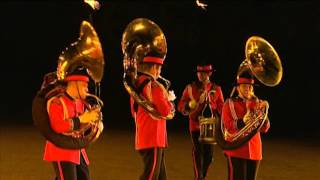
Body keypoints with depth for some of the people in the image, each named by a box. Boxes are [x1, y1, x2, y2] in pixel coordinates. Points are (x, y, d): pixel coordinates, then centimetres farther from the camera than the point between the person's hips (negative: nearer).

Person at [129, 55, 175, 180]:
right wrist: (170, 100, 3)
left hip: (143, 138, 9)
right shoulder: (153, 85, -16)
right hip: (153, 138, -9)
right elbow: (165, 111, -18)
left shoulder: (137, 84, 11)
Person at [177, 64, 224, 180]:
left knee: (209, 154, 8)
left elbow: (221, 108, 6)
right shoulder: (190, 88, 3)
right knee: (198, 152, -6)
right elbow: (181, 106, 0)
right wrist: (189, 105, -21)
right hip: (196, 125, -2)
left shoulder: (216, 89, 7)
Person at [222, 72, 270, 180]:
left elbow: (264, 129, 4)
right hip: (236, 150, -4)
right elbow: (228, 126, -9)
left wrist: (263, 113, -12)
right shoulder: (230, 103, 0)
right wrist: (242, 121, -25)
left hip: (254, 150, 4)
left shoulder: (258, 104, 11)